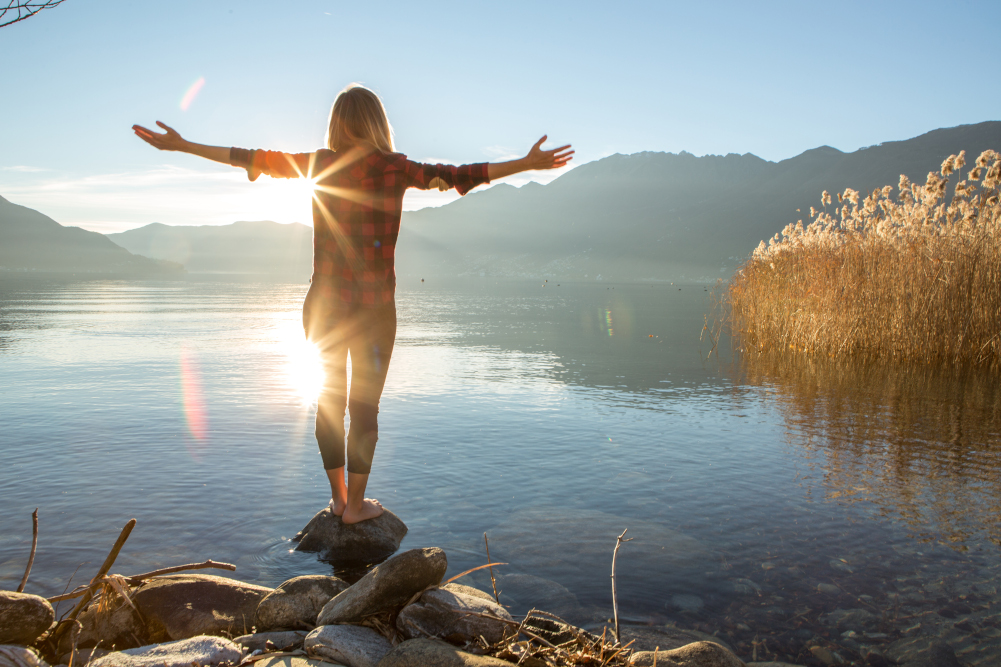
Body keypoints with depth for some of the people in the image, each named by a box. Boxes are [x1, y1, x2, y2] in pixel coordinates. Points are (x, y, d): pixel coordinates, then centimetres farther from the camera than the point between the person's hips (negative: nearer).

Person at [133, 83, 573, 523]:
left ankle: (337, 498, 27)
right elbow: (455, 176, -12)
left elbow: (253, 159, 6)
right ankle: (355, 505, 18)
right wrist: (526, 165, -12)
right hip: (373, 308, -3)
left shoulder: (318, 164, 0)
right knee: (365, 405, 8)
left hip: (323, 305, 3)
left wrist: (180, 145, 16)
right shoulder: (393, 168, -7)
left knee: (329, 400, 15)